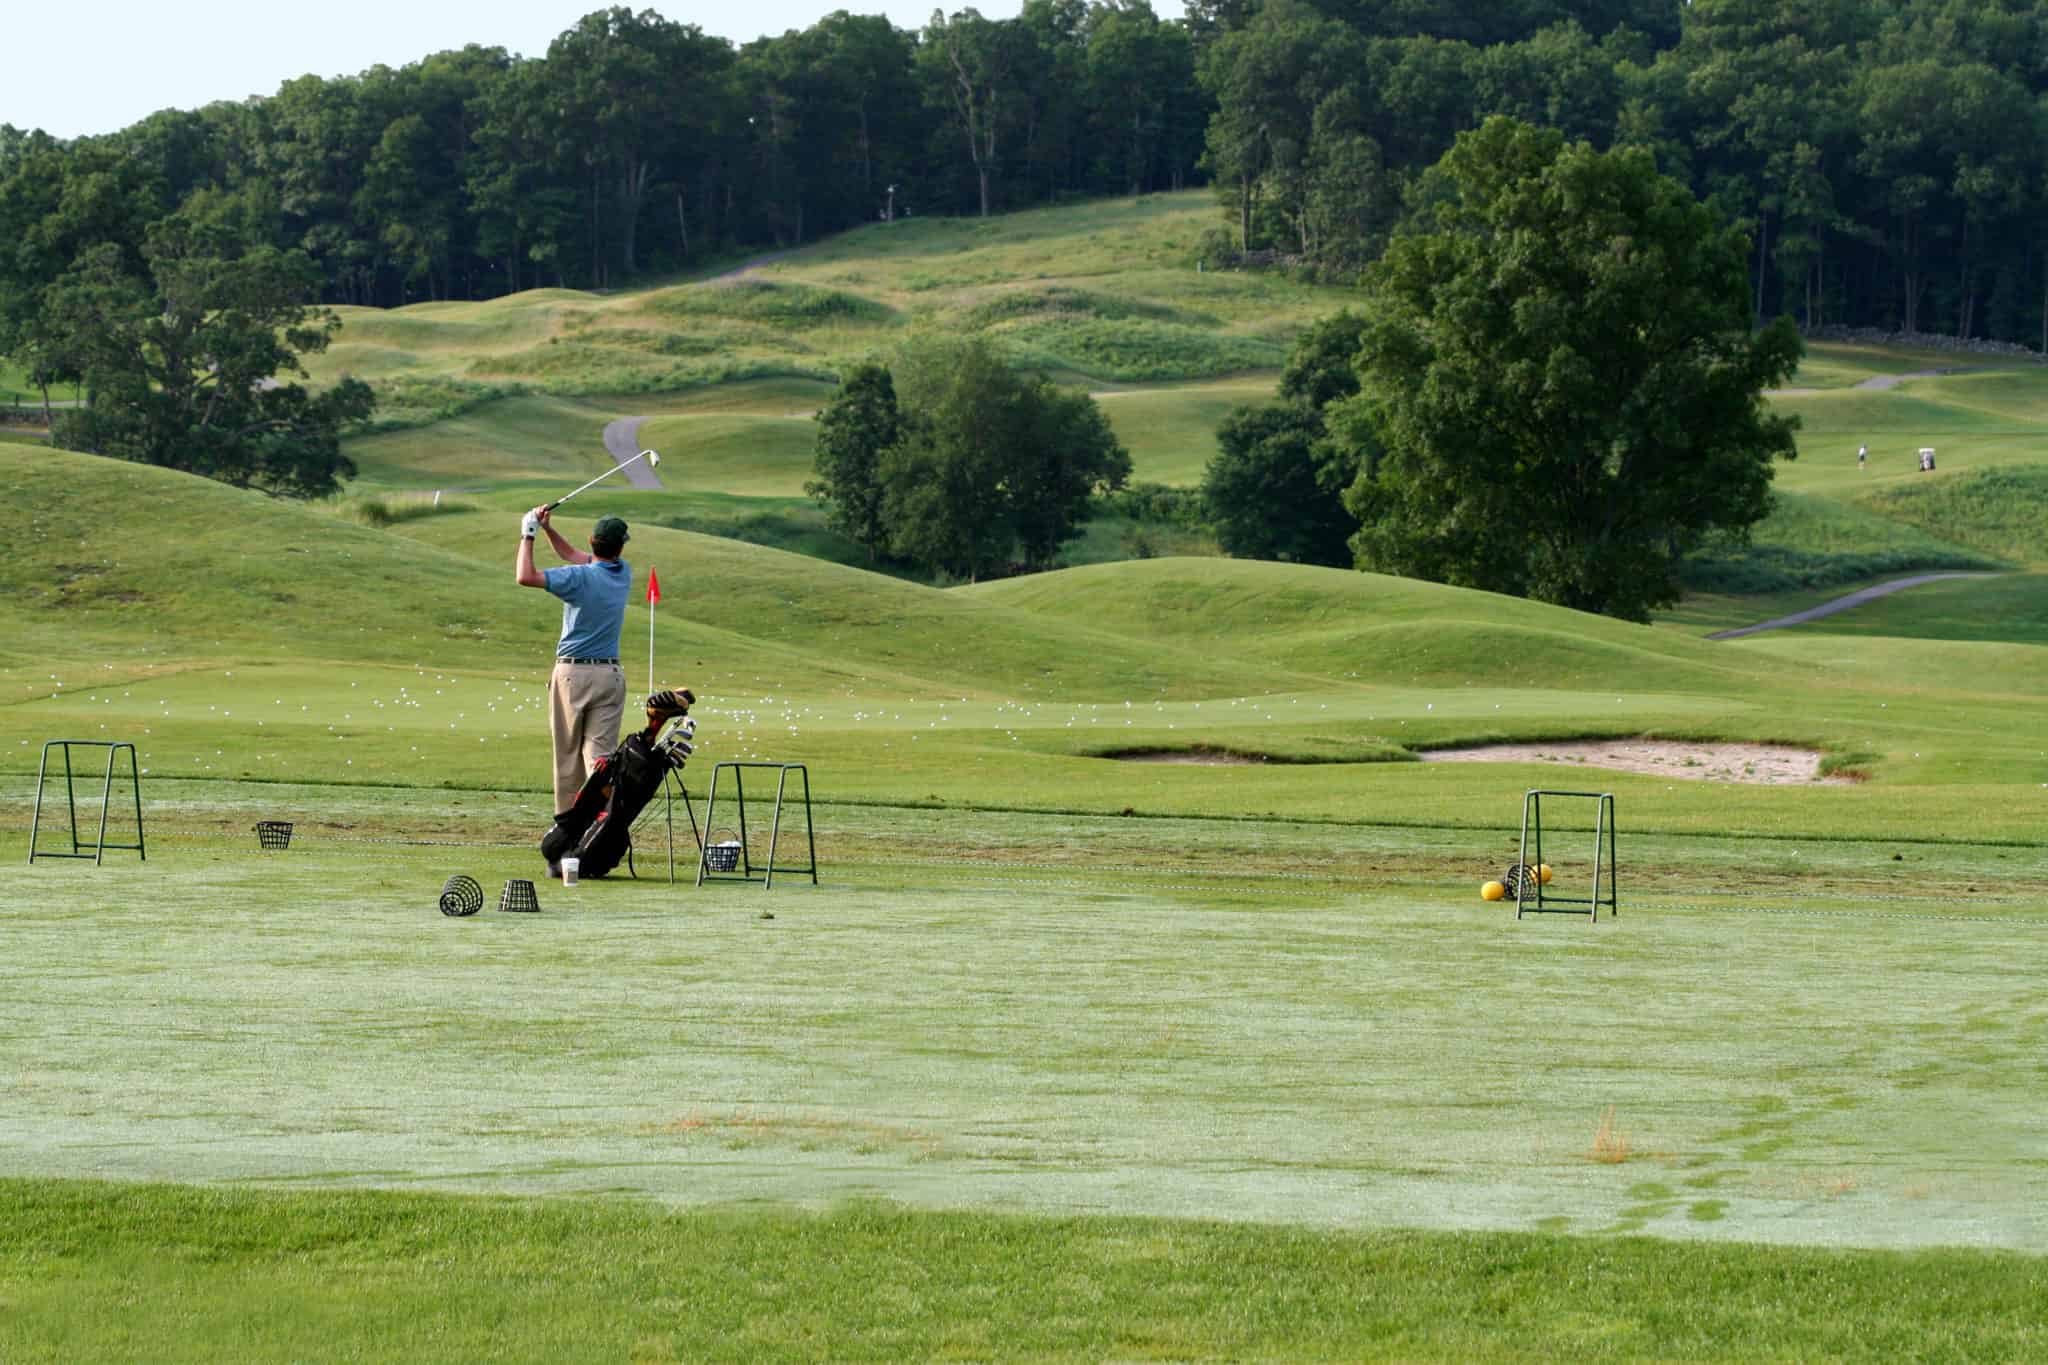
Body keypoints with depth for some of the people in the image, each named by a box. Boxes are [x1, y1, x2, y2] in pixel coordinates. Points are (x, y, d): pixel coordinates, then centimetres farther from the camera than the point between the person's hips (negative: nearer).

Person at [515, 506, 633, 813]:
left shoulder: (581, 577, -14)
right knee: (601, 755, -2)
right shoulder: (623, 574, 5)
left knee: (567, 754, 7)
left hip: (572, 673, -4)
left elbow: (525, 576, -21)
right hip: (610, 674, 4)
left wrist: (528, 536, -8)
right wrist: (548, 529, 15)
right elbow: (574, 555, 21)